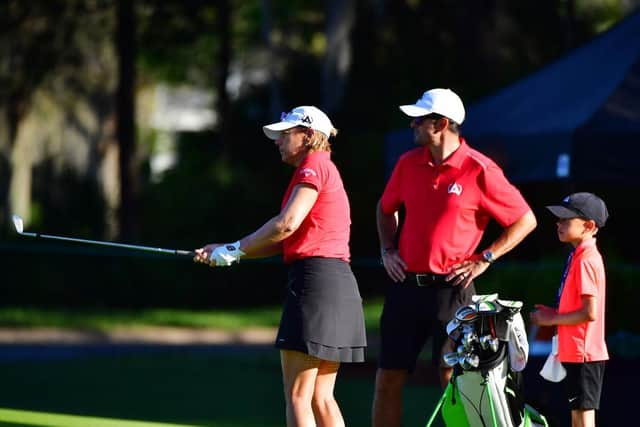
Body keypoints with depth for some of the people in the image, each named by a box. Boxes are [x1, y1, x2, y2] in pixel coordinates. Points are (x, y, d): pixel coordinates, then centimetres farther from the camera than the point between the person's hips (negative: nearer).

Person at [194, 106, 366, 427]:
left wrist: (236, 249, -9)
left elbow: (287, 223, -18)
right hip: (339, 282, 10)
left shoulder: (314, 166, -6)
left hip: (314, 276, -10)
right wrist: (225, 251, 14)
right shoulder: (323, 171, 23)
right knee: (320, 398, 11)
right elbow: (282, 243, 20)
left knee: (297, 396, -8)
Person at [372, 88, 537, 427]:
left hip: (450, 288, -5)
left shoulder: (479, 170, -9)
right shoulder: (409, 163, 7)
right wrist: (388, 250, 11)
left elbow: (525, 221, -2)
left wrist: (484, 259, -6)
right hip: (406, 284, 5)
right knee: (388, 379, 5)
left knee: (453, 377, -5)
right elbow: (386, 208, 26)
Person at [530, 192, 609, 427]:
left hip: (583, 354, -10)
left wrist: (552, 319, -14)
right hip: (575, 352, 10)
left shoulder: (586, 260, -18)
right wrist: (553, 313, 8)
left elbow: (589, 313, -23)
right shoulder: (579, 256, 13)